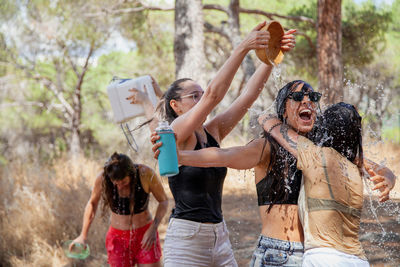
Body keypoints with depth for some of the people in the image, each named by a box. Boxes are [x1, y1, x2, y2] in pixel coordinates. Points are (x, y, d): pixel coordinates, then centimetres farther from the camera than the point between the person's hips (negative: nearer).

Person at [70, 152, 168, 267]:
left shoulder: (146, 174, -20)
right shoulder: (102, 179, -15)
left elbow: (163, 201, -5)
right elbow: (92, 203, 5)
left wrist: (153, 229, -18)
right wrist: (83, 235, 3)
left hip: (145, 236, -1)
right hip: (118, 238, 1)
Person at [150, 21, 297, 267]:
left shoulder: (212, 132, 9)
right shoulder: (175, 134, -9)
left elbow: (249, 94, 2)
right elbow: (214, 94, -22)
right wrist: (243, 48, -28)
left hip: (219, 237, 7)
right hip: (186, 239, -7)